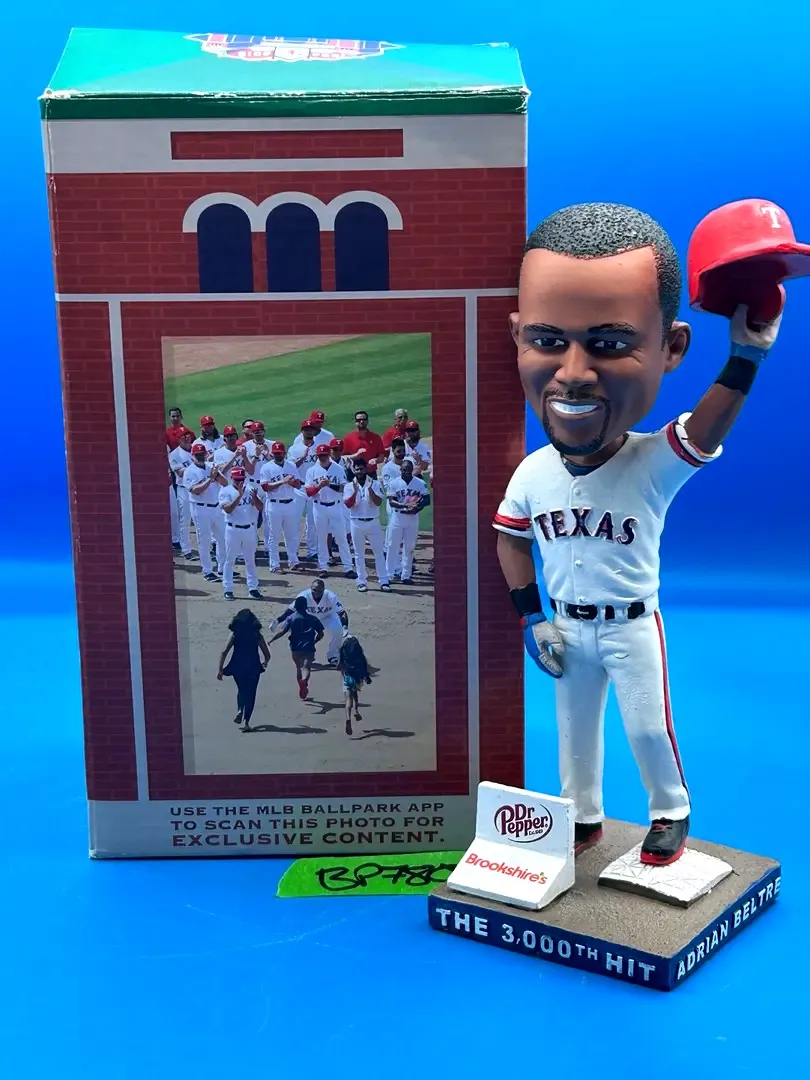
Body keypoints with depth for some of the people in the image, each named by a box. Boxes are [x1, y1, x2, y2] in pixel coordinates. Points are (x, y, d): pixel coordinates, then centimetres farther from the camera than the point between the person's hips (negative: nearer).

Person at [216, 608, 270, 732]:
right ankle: (246, 721, 0)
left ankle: (240, 710, 2)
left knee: (242, 690, 24)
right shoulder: (257, 635, 0)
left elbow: (224, 652, -8)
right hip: (253, 668, -1)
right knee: (250, 693, 8)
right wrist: (265, 663, 24)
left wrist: (220, 669, -4)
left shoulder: (235, 635, 0)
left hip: (237, 667, 1)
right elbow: (267, 655, 2)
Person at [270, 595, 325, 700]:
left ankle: (302, 689, 30)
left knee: (299, 667, 20)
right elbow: (320, 633, 8)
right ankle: (304, 681, -41)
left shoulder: (291, 618, 1)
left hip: (296, 647, 1)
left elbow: (282, 631, -9)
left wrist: (272, 639, 2)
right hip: (309, 648, -1)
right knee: (306, 668, -9)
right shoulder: (312, 619, 6)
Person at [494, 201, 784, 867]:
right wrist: (531, 618, -3)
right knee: (575, 726, 17)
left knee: (648, 728, 8)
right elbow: (511, 540, 3)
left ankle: (672, 810, 33)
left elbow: (706, 432, -45)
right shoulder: (532, 474, -14)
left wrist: (746, 355, -58)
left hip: (633, 625, -3)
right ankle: (584, 816, 37)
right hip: (568, 628, 3)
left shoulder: (656, 462, -24)